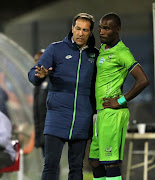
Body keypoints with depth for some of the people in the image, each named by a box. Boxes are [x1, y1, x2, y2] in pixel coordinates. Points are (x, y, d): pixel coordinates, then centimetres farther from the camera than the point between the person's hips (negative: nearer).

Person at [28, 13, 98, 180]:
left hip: (82, 120, 3)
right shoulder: (56, 49, 1)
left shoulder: (95, 54, 9)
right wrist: (40, 75, -28)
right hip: (57, 114, -3)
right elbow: (32, 75, -4)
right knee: (51, 164, -9)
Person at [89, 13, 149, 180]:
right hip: (102, 113, 10)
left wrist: (121, 101, -16)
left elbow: (143, 80, -20)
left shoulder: (122, 53, -12)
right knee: (95, 161, 10)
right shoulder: (103, 49, 16)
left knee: (110, 162, -11)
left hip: (112, 114, -10)